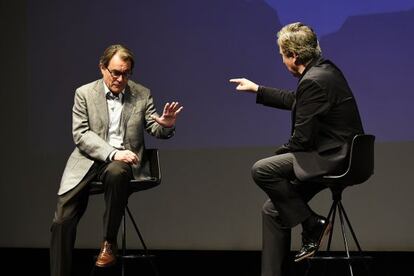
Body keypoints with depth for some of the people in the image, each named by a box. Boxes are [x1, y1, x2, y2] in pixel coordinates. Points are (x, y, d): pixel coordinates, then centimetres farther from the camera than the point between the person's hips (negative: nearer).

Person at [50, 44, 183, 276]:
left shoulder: (142, 95, 8)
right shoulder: (84, 93, 5)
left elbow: (155, 129, 8)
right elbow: (81, 134, -3)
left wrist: (167, 125, -18)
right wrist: (112, 153, -18)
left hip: (123, 161, -1)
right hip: (89, 161, 1)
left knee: (116, 172, -38)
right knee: (63, 218, -15)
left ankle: (110, 243, -21)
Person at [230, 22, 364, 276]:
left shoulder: (313, 81, -19)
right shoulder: (324, 69, 11)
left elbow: (302, 138, -19)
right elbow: (295, 101, 28)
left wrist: (280, 153, 0)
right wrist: (257, 89, 34)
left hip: (333, 158, -10)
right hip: (339, 153, 10)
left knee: (261, 170, -18)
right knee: (273, 210, 9)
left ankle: (313, 223, -7)